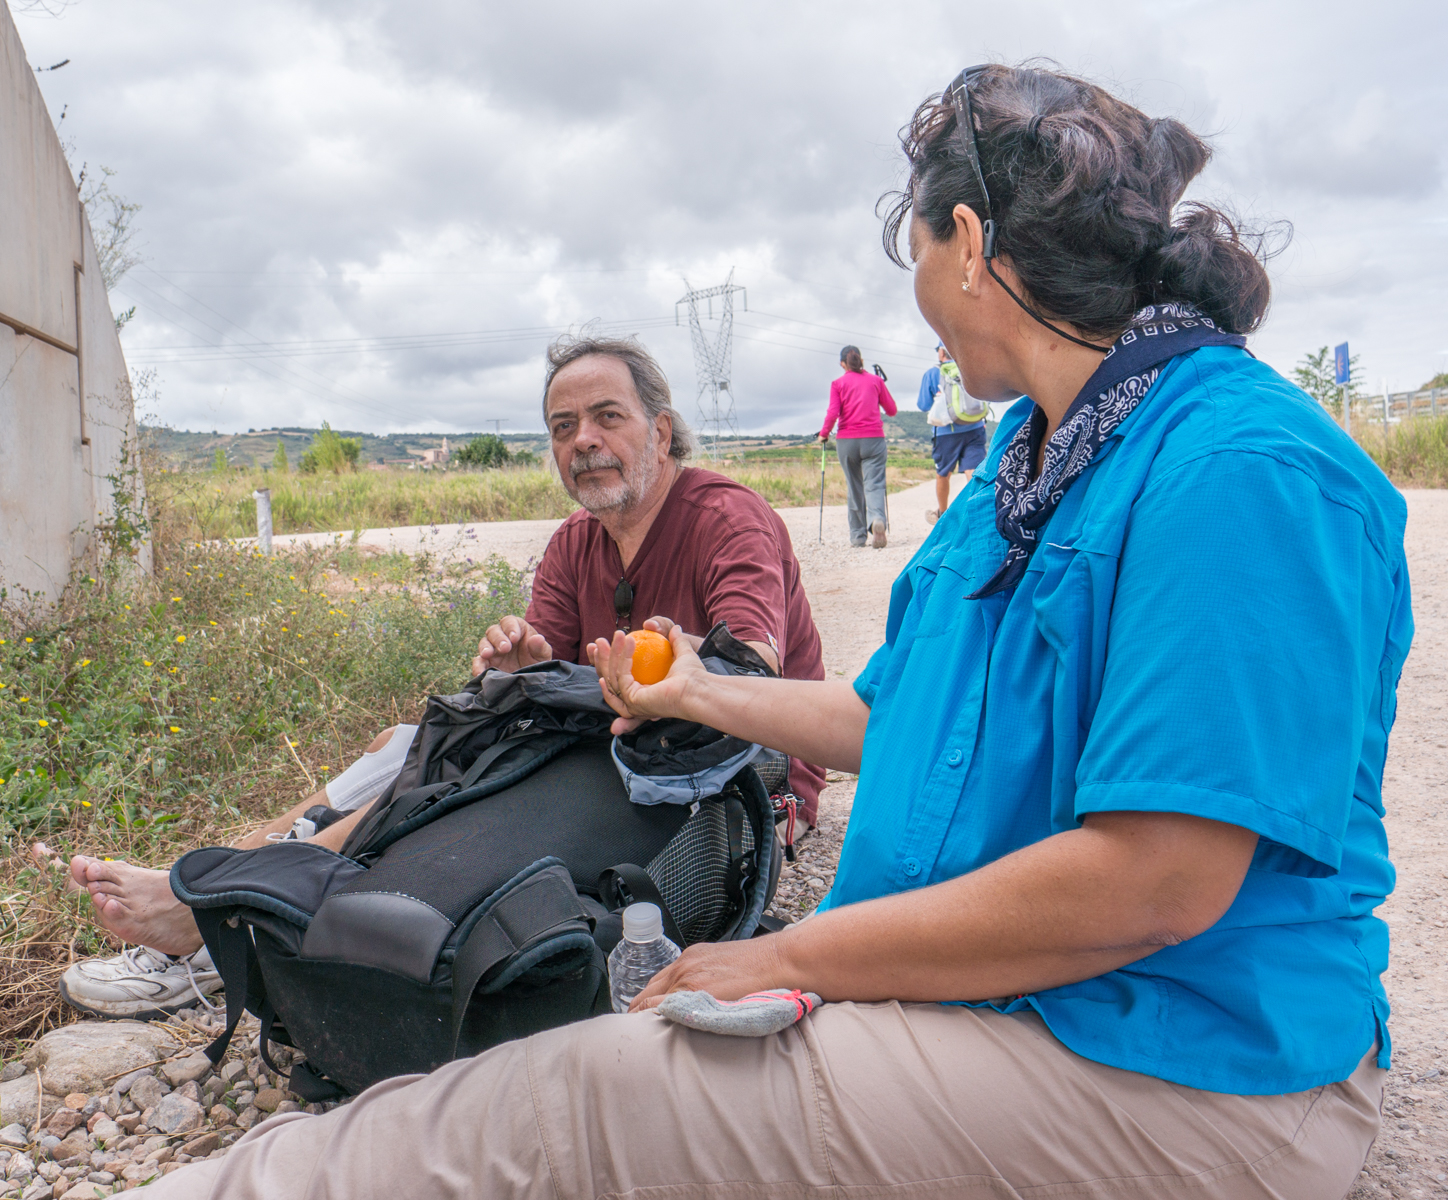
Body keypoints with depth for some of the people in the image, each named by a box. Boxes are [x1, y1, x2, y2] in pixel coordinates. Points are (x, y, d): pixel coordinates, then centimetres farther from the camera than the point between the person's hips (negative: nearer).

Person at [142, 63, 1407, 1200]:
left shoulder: (1244, 472, -20)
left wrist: (791, 957, -19)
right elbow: (895, 714, 16)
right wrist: (701, 694, 27)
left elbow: (1154, 883, -26)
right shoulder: (1029, 455, 10)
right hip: (991, 993, 8)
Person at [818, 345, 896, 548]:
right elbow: (892, 410, 14)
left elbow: (833, 413, -7)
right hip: (874, 439, 0)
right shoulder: (875, 380, 9)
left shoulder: (838, 384, 4)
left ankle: (857, 535, 13)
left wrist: (824, 433, 10)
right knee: (874, 484, -6)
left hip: (847, 441, 0)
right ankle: (877, 520, -34)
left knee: (854, 489, 11)